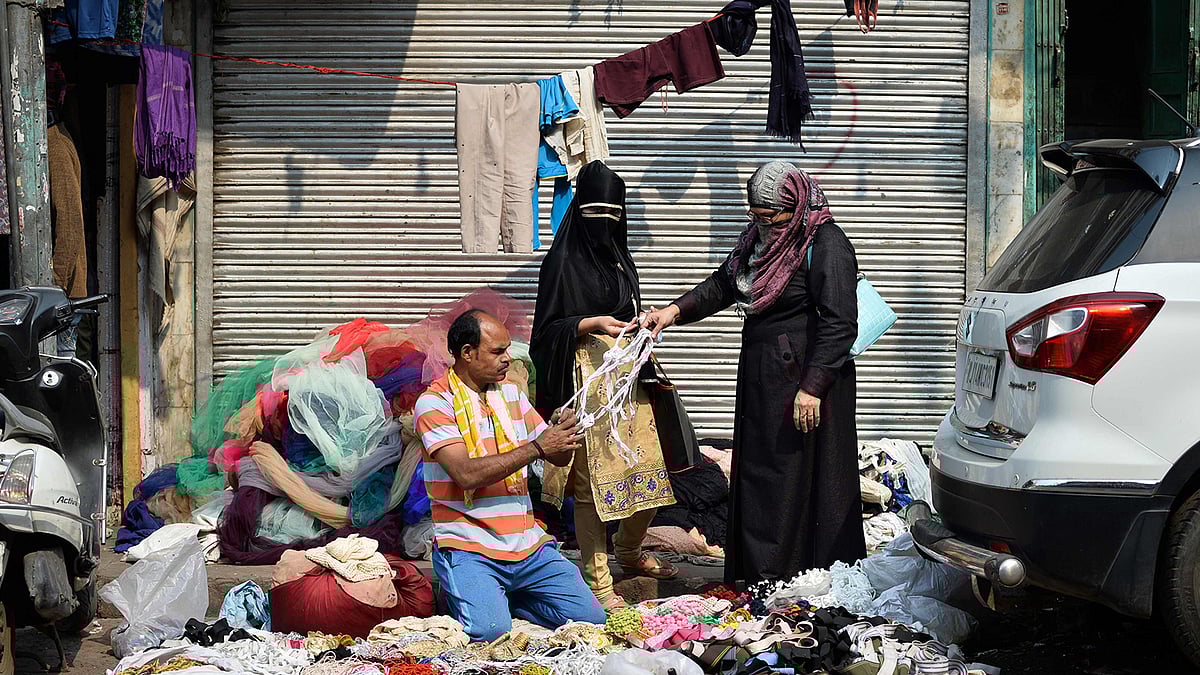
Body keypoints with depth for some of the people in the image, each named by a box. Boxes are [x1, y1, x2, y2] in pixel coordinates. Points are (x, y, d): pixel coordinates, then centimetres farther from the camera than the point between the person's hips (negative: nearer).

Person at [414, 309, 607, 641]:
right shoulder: (434, 403, -6)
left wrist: (564, 431, -6)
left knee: (590, 617, -9)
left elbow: (559, 457, 18)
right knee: (490, 631, -29)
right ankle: (467, 594, 6)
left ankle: (506, 597, 14)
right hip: (468, 547, -6)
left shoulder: (511, 394, 14)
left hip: (528, 544, 6)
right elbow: (467, 474, -19)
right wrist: (536, 447, -18)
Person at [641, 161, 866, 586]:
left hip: (804, 378, -9)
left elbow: (839, 324, -20)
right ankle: (759, 580, 20)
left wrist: (813, 387, -24)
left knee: (802, 481, -5)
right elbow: (723, 285, 22)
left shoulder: (826, 245, -15)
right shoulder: (760, 237, 12)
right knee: (757, 475, 12)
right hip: (761, 377, 9)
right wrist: (676, 311, 7)